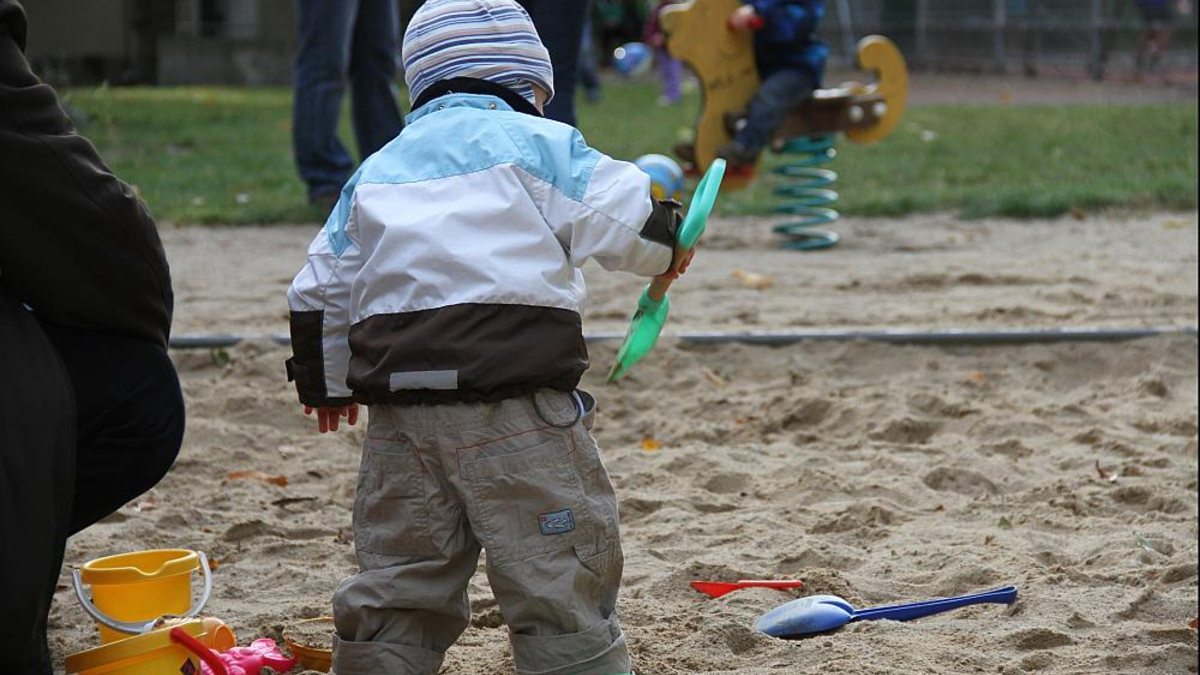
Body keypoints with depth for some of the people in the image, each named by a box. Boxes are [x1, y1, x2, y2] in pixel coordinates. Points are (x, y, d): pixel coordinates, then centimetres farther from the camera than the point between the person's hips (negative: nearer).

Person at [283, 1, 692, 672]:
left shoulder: (377, 170, 20)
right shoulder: (537, 143, 2)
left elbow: (322, 288, 21)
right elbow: (625, 216, -5)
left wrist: (327, 383, 33)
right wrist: (668, 243, 17)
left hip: (400, 406, 6)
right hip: (513, 410, -5)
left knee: (398, 579, 14)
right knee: (558, 575, -1)